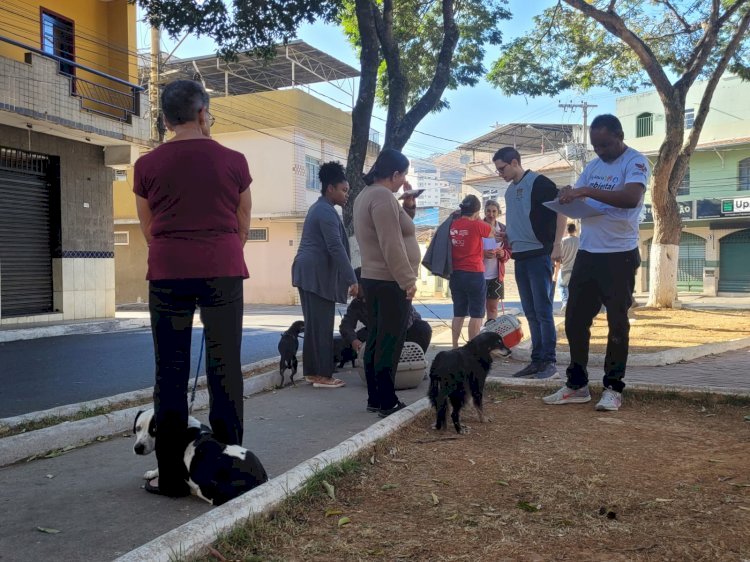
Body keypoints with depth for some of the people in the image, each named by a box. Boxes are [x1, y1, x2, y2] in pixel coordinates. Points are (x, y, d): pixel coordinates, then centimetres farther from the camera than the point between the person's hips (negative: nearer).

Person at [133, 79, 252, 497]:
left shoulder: (147, 165, 3)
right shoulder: (233, 161, 2)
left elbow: (149, 229, 13)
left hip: (168, 273, 1)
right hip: (222, 271, 0)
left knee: (171, 372, 5)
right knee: (225, 368, 4)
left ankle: (172, 475, 8)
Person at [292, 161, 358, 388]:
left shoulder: (318, 208, 19)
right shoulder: (327, 211, -13)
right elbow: (336, 248, -20)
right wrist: (352, 280, -21)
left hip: (308, 273, 10)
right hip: (318, 275, -10)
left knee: (313, 324, 11)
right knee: (322, 326, -7)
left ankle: (312, 371, 16)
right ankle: (323, 375, -3)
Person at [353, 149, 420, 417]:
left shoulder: (365, 194, 17)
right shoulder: (383, 196, -16)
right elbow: (391, 245, -22)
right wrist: (407, 279, -20)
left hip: (373, 278, 10)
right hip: (390, 281, -10)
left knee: (376, 339, 12)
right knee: (390, 342, -5)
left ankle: (375, 398, 18)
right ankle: (387, 402, 0)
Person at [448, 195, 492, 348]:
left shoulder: (453, 225, 3)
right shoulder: (477, 225, -10)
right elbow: (494, 233, 6)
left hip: (455, 274, 6)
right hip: (474, 274, -5)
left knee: (458, 313, 12)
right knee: (476, 314, 2)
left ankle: (455, 347, 11)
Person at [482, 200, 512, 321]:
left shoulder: (503, 230, 6)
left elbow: (509, 251, 10)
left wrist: (503, 253, -12)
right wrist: (483, 253, -21)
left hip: (496, 275, 3)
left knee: (493, 307, 8)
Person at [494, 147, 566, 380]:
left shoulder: (538, 182, -8)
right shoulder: (510, 190, 16)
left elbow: (561, 211, -12)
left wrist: (556, 245, -17)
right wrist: (506, 236, 7)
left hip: (539, 254, -8)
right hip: (520, 256, 8)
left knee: (543, 311, -6)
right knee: (530, 313, 9)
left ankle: (550, 362, 0)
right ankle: (537, 360, 15)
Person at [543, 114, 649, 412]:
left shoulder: (635, 162, -9)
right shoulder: (593, 166, 13)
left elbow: (631, 198, -26)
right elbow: (575, 201, 16)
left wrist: (588, 191, -28)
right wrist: (568, 195, -7)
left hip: (620, 256, -7)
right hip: (587, 253, 7)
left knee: (618, 322, 2)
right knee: (575, 319, 7)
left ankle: (613, 388, 11)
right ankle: (577, 385, 17)